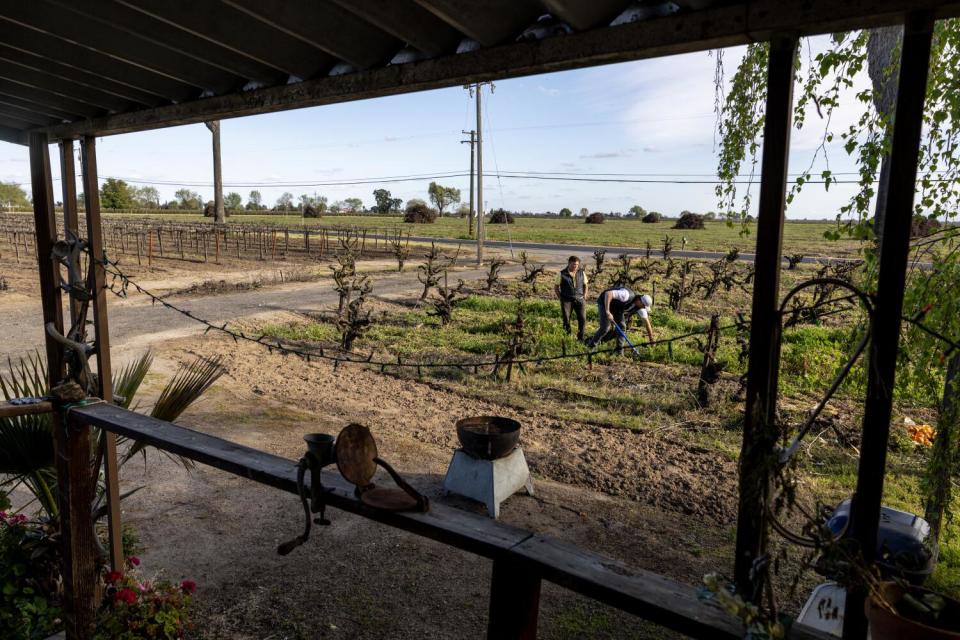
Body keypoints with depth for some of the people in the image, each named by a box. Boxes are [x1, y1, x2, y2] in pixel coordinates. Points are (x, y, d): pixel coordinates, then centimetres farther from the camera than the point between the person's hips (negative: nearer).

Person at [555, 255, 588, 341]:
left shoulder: (581, 273, 4)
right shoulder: (562, 274, -4)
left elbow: (585, 285, 17)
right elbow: (556, 287, 4)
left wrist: (584, 296, 9)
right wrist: (561, 298, 1)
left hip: (579, 299, 2)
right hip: (567, 300, -2)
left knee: (582, 319, -7)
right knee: (566, 319, -2)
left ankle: (580, 338, 8)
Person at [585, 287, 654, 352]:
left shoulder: (640, 307, -14)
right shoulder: (627, 295, -38)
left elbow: (647, 322, -6)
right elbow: (608, 293, -44)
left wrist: (651, 340, -4)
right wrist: (607, 312, -46)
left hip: (617, 307, 7)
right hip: (604, 302, -7)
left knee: (622, 326, -4)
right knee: (605, 328, -14)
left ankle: (619, 350, 6)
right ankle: (591, 346, 5)